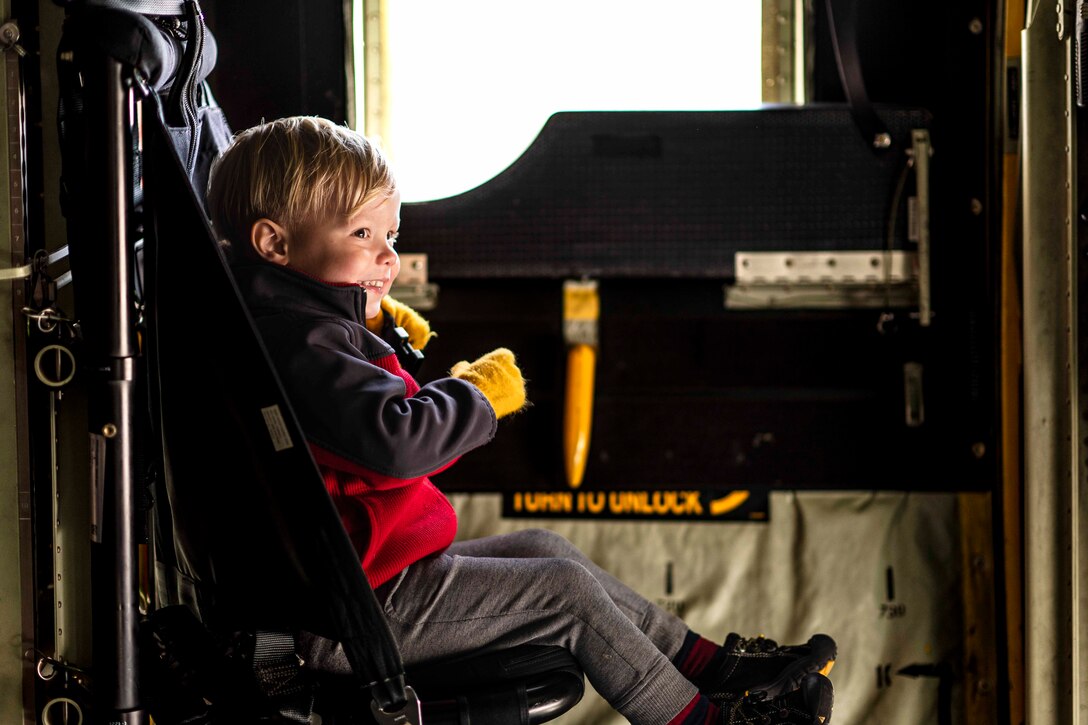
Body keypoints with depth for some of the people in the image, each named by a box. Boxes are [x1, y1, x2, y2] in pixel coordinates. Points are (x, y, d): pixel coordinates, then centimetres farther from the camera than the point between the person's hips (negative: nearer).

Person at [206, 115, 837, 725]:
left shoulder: (294, 326, 13)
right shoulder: (302, 342, -24)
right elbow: (394, 438, -36)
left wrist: (375, 328, 12)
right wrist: (479, 392, -18)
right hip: (377, 602, -11)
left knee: (542, 549, 19)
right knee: (569, 591, -5)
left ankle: (705, 662, 25)